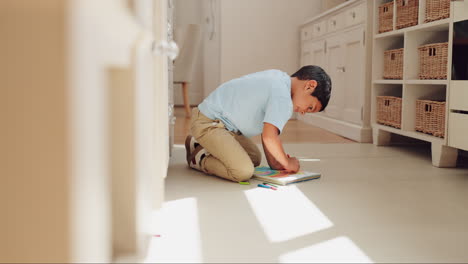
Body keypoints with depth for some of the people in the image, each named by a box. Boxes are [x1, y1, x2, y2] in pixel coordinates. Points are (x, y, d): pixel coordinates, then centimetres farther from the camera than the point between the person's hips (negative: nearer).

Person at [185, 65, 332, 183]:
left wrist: (273, 162, 6)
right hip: (208, 123, -11)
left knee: (255, 159, 20)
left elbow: (267, 129, 10)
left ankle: (202, 145, 24)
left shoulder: (279, 79, 9)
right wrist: (287, 163, -13)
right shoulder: (282, 96, -23)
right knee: (244, 172, -24)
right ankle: (198, 159, 0)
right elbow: (269, 137, -31)